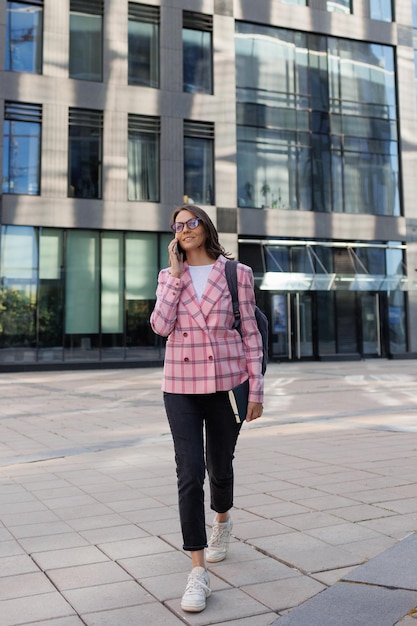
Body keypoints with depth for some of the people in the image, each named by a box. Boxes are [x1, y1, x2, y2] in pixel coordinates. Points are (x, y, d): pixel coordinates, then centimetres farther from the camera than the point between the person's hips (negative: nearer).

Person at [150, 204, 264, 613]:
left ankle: (222, 520, 49)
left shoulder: (237, 273, 0)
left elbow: (250, 332, 1)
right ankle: (198, 572, 1)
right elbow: (160, 326, -9)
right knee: (190, 473, -7)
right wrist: (177, 273, -10)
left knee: (220, 466, 15)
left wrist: (256, 388, -2)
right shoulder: (168, 276, 6)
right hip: (181, 384, 1)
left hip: (226, 382, -1)